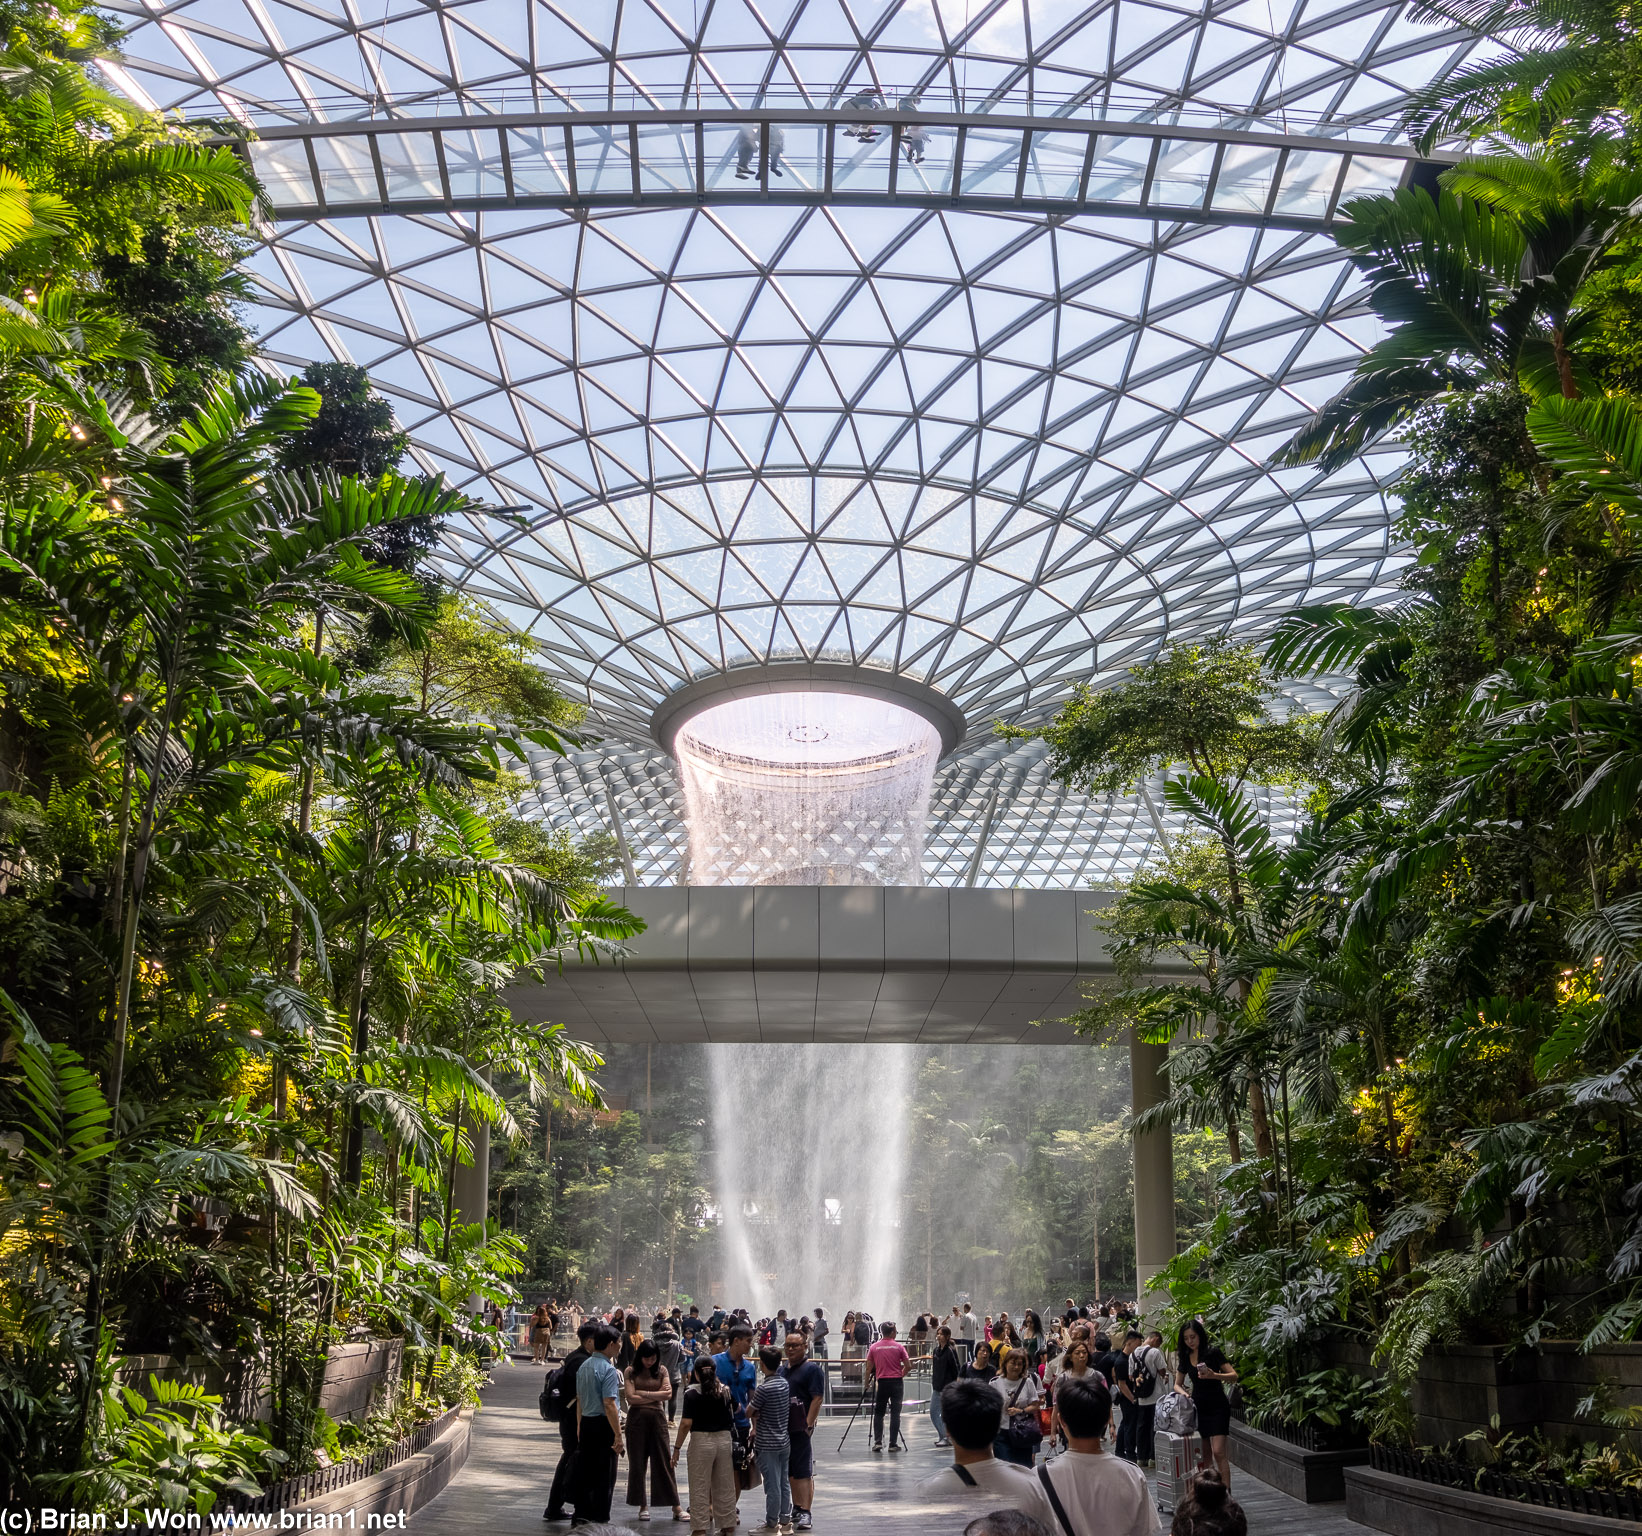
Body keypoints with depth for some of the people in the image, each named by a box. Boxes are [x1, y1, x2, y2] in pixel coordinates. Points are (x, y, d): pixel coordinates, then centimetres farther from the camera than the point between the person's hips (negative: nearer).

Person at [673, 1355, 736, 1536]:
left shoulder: (692, 1393, -8)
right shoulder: (725, 1391, 3)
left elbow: (686, 1423, -13)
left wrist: (677, 1448, -6)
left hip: (701, 1441, -4)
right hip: (724, 1439, 4)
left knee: (699, 1489, 5)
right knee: (724, 1487, 13)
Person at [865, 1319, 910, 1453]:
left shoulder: (874, 1348, 2)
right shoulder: (899, 1347, -2)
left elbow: (869, 1368, 2)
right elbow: (908, 1365, -2)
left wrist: (867, 1382, 15)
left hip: (881, 1383, 1)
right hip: (897, 1382, -1)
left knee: (878, 1413, 10)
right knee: (895, 1413, 3)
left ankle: (878, 1442, 1)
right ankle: (893, 1443, 2)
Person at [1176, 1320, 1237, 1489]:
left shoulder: (1212, 1353, -7)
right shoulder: (1185, 1358, 8)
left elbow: (1234, 1375, -10)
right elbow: (1178, 1384, 15)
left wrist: (1214, 1375, -26)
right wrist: (1184, 1394, -7)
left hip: (1217, 1407, -5)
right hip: (1198, 1408, 5)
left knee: (1218, 1451, -14)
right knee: (1204, 1454, 7)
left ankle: (1226, 1492, -15)